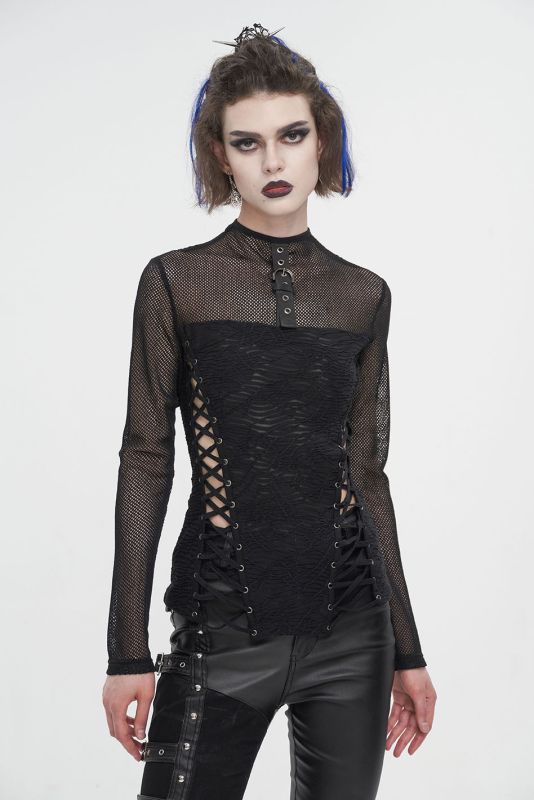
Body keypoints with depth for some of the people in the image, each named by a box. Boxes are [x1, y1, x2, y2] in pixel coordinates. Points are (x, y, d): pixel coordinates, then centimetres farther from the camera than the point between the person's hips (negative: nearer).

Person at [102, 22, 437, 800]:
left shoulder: (364, 295, 7)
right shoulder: (177, 282, -1)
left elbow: (365, 471, 10)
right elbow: (146, 460, -2)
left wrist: (406, 649, 11)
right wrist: (128, 651, -5)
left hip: (352, 626, 3)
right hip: (224, 627, -2)